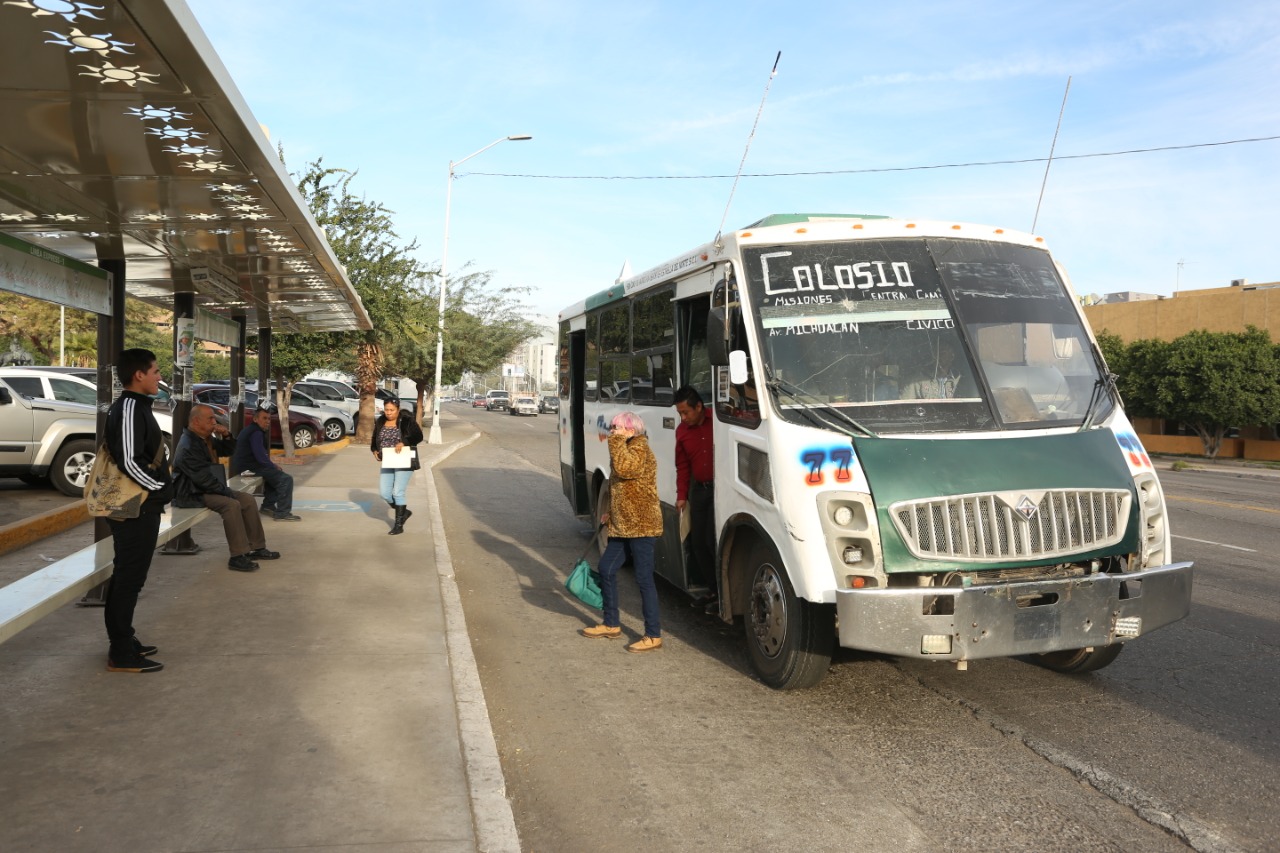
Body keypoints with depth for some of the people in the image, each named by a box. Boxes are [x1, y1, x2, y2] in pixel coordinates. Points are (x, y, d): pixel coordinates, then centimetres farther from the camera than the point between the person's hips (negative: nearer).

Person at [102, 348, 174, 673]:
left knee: (128, 576, 17)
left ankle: (124, 641, 28)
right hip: (136, 509, -10)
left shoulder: (135, 406, 13)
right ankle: (121, 655, 3)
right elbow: (129, 462, -25)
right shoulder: (130, 409, -18)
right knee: (129, 578, -4)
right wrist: (161, 488, -14)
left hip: (140, 507, 10)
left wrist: (159, 489, 14)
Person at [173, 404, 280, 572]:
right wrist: (227, 492, -20)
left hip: (208, 488, 10)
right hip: (192, 494, -10)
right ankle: (238, 557, -28)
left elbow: (227, 451, 22)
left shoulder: (207, 439, 8)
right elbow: (203, 478, -25)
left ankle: (257, 547, 7)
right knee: (231, 504, -30)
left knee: (247, 499, 4)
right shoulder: (188, 446, -21)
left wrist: (226, 436, 0)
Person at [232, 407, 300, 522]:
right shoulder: (256, 433, -16)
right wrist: (274, 466, -6)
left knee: (276, 474, 29)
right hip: (249, 468, -11)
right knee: (286, 479, -14)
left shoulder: (250, 430, 18)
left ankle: (268, 505, 26)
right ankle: (282, 513, -12)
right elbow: (261, 457, -24)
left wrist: (272, 465, 11)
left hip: (246, 465, 11)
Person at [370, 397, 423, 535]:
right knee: (385, 493, 3)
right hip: (387, 463, 6)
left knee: (398, 493, -6)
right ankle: (404, 512, 27)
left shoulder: (407, 421, -10)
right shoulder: (380, 423, 5)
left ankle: (399, 525, 6)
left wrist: (403, 442, -26)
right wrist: (374, 451, -7)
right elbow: (374, 441, 13)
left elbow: (418, 436, -12)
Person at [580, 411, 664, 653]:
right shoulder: (626, 449, 17)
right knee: (606, 569, 14)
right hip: (622, 526, 10)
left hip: (641, 525, -10)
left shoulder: (639, 448, -13)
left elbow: (624, 468, -33)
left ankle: (653, 636, 1)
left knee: (644, 579, -6)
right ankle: (611, 624, 27)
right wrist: (611, 513, 20)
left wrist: (617, 439, -23)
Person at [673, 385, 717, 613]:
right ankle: (713, 590, 21)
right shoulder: (682, 431, 8)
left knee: (713, 541, -10)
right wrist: (682, 495, 8)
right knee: (698, 543, 8)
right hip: (698, 490, 6)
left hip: (720, 487, -6)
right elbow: (682, 466, 14)